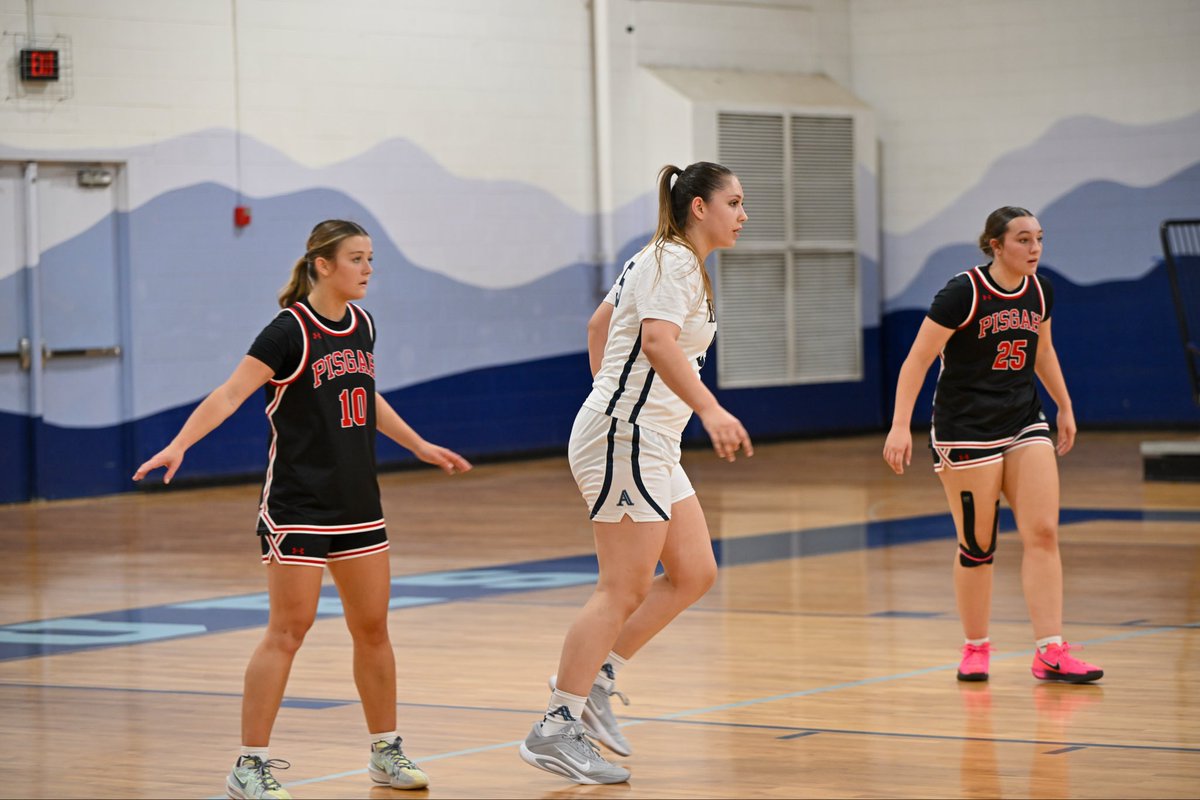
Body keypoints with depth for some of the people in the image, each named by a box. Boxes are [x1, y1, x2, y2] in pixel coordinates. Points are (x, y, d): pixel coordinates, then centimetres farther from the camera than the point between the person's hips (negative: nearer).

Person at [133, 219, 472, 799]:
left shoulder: (361, 325, 9)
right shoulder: (291, 331, -13)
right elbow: (231, 394, -20)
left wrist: (419, 446, 33)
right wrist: (179, 444, -33)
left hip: (358, 506, 7)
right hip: (298, 506, -7)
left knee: (372, 628, 11)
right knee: (288, 630, -8)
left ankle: (386, 751, 24)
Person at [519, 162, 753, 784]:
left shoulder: (667, 261, 17)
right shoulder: (673, 261, -13)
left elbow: (599, 324, 28)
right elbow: (658, 341, -31)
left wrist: (611, 396, 33)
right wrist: (710, 410, -40)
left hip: (650, 446, 10)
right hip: (625, 439, -10)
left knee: (694, 574, 8)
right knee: (624, 590, -8)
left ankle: (593, 680, 14)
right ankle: (556, 728, -3)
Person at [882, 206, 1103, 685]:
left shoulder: (1039, 291, 4)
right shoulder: (964, 292, -15)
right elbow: (917, 360, -16)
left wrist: (1065, 407, 26)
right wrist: (900, 425, -23)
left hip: (1025, 425, 6)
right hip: (967, 431, -5)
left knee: (1043, 533, -6)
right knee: (977, 546, 0)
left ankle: (1050, 653, -6)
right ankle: (975, 649, 17)